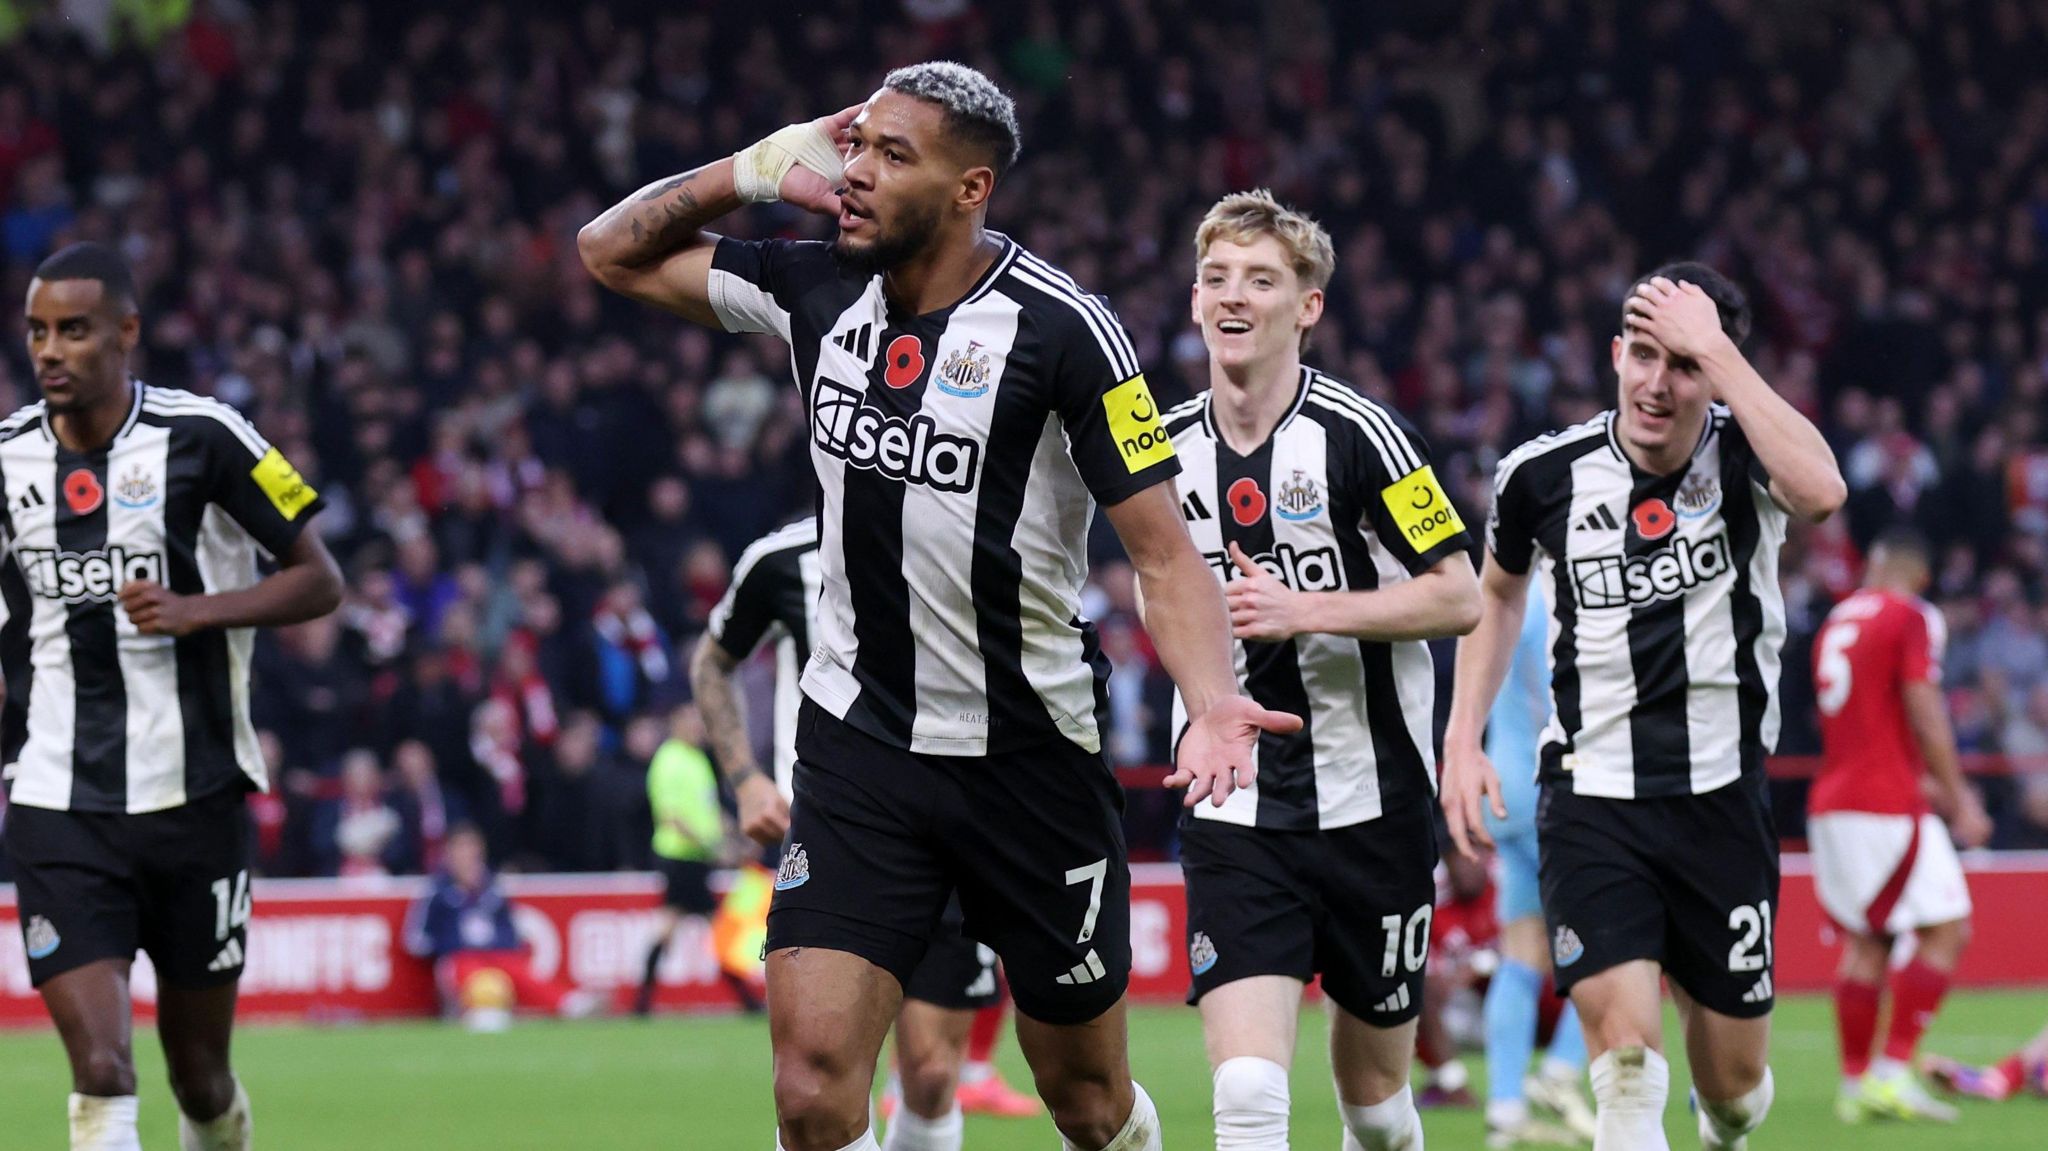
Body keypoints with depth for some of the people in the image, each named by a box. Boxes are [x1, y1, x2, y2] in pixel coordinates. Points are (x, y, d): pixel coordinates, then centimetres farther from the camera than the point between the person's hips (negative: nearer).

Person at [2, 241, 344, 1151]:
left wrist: (200, 610, -18)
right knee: (100, 1073, -14)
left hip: (195, 800, -1)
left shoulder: (202, 438, -8)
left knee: (201, 1076, 11)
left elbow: (320, 581, -3)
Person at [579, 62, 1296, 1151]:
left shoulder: (1062, 329, -15)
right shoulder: (818, 287, 0)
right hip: (858, 744, 3)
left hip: (1029, 761, -3)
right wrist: (758, 169, -1)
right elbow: (613, 252, 14)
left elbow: (1164, 552, -14)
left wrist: (1211, 706, -32)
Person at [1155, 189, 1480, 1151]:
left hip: (1372, 807, -2)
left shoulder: (1358, 436, -9)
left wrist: (1303, 609, -19)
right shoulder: (1170, 448, 5)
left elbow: (1459, 599, -10)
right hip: (1232, 811, 2)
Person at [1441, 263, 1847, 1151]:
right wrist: (1463, 738, 9)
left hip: (1721, 800, 0)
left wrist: (1716, 350, -30)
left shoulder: (1743, 454, -8)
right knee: (1626, 1060, -20)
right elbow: (1499, 591, 19)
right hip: (1591, 800, 0)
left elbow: (1820, 494, -34)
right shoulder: (1544, 474, -3)